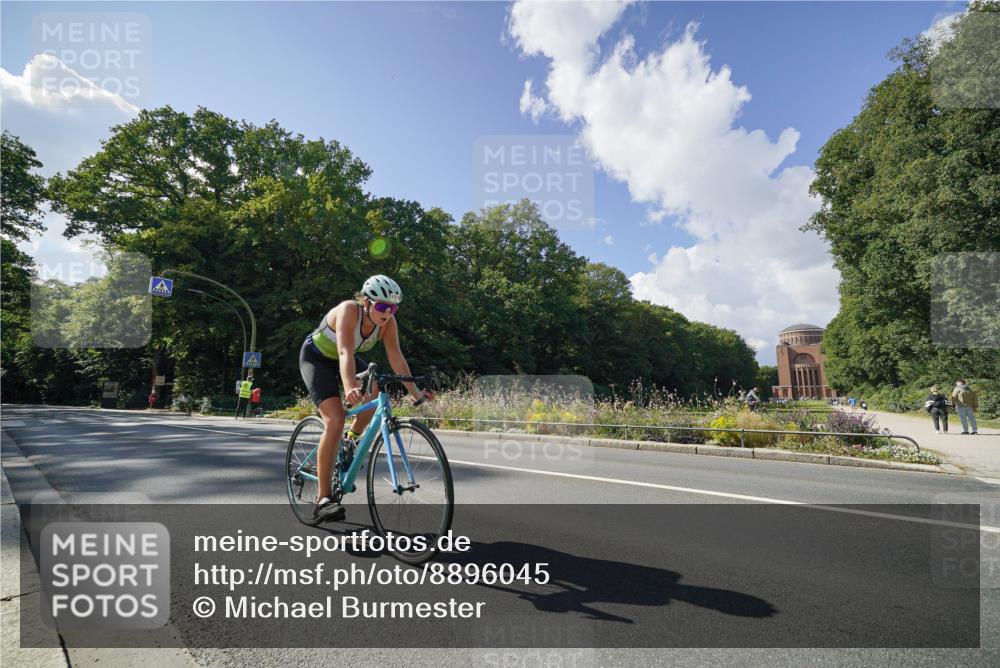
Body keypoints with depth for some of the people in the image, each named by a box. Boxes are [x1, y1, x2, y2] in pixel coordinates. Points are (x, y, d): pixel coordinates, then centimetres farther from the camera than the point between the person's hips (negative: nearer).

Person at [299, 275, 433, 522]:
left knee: (377, 388, -22)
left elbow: (397, 358, -20)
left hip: (341, 360, 6)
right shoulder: (349, 310, -34)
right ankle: (322, 499, -14)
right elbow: (345, 352, -47)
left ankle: (352, 439, 8)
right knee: (335, 422, -21)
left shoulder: (387, 322, -19)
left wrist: (415, 392, -27)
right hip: (316, 358, -5)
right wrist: (350, 388, -62)